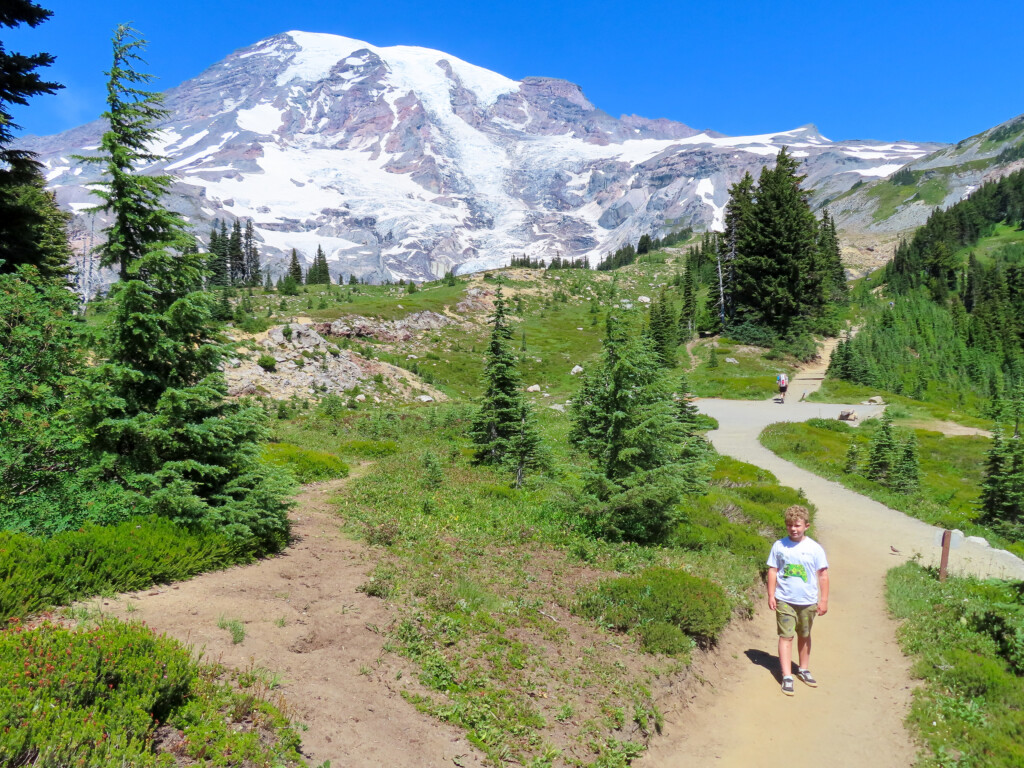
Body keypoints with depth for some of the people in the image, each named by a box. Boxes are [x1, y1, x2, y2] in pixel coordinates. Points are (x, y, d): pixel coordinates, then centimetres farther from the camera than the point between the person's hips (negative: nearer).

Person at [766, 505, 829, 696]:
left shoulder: (814, 548, -5)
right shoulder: (779, 546, -4)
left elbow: (823, 575, 0)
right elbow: (773, 571, 2)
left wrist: (824, 600, -1)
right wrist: (771, 595, -1)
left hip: (808, 601, 1)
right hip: (784, 600, -1)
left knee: (804, 636, 17)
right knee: (786, 636, -4)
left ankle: (803, 669, 36)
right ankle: (787, 676, 1)